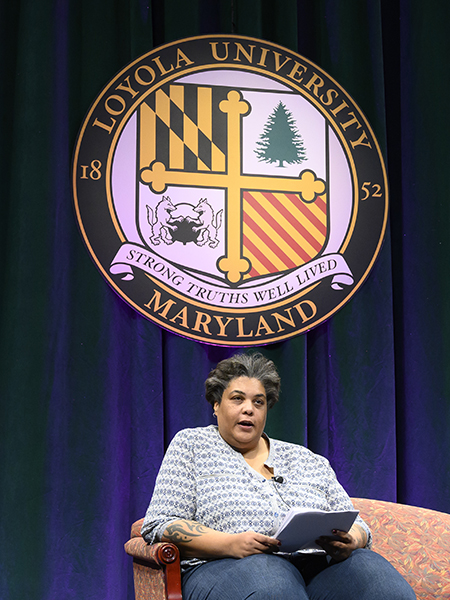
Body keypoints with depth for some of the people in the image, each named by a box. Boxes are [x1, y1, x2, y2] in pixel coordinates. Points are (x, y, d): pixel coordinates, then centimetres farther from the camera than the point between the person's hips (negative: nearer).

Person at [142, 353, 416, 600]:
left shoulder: (310, 461, 25)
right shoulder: (191, 444, 16)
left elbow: (355, 526, 22)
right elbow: (159, 525, 5)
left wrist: (349, 541, -6)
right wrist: (231, 544, -13)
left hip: (316, 566, 4)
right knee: (262, 571, -42)